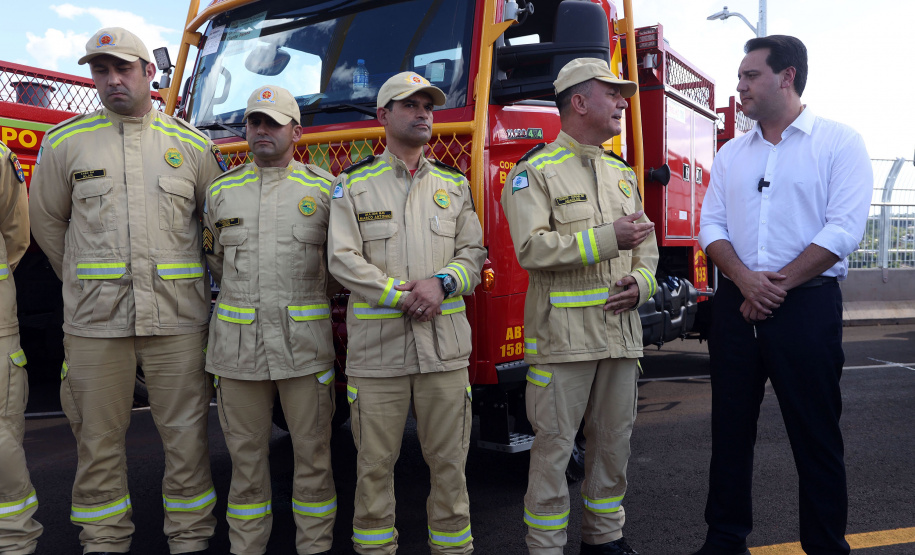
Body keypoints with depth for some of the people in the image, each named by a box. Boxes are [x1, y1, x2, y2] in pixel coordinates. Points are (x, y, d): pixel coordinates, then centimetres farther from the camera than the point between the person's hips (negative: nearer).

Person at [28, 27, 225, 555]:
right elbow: (48, 223, 17)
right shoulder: (65, 142, 7)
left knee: (186, 433, 5)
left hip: (177, 316, 0)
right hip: (95, 317, 1)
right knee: (99, 437, 9)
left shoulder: (192, 144, 7)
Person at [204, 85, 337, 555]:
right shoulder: (221, 190, 11)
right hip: (236, 344, 2)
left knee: (312, 450, 5)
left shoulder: (325, 188, 4)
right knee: (246, 451, 10)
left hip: (304, 343, -2)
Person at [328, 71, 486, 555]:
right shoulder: (353, 184, 6)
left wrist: (442, 282, -11)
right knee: (375, 461, 6)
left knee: (449, 459, 8)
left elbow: (473, 253, 10)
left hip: (445, 345, 2)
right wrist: (402, 297, -13)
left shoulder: (454, 185, 14)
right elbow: (344, 259, -4)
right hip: (376, 347, -2)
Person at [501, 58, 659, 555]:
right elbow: (532, 248, -15)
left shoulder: (623, 174, 18)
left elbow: (646, 248, 21)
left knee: (613, 440, 13)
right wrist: (607, 238, -18)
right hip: (562, 335, -6)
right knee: (554, 444, 0)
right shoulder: (534, 170, -3)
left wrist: (641, 282, 0)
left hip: (620, 332, 6)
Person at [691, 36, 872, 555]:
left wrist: (779, 283, -14)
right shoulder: (731, 154, 14)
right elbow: (712, 225, 7)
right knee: (730, 430, 10)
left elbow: (844, 230, -11)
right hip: (735, 306, 5)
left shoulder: (839, 142, -1)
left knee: (816, 435, 3)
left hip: (807, 304, -4)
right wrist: (744, 279, -11)